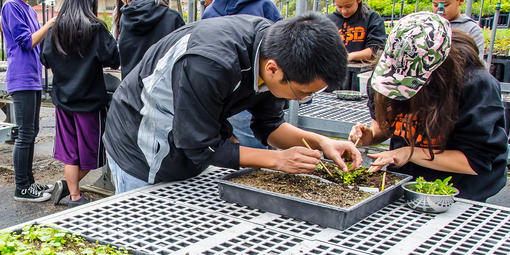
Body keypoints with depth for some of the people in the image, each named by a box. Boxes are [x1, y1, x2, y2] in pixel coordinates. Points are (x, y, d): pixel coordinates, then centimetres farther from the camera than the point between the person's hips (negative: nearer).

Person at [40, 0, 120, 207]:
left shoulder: (54, 31, 2)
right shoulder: (95, 30, -12)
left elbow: (45, 60, 9)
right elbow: (114, 59, -14)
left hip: (63, 100, 5)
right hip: (89, 100, -5)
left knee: (70, 151, 11)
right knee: (90, 151, 11)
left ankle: (74, 195, 14)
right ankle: (68, 185, 10)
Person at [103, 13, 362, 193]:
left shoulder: (273, 43, -16)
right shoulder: (210, 64, -40)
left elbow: (268, 125, -1)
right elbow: (201, 147, -28)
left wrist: (320, 141, -17)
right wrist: (277, 159, -26)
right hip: (140, 149, -7)